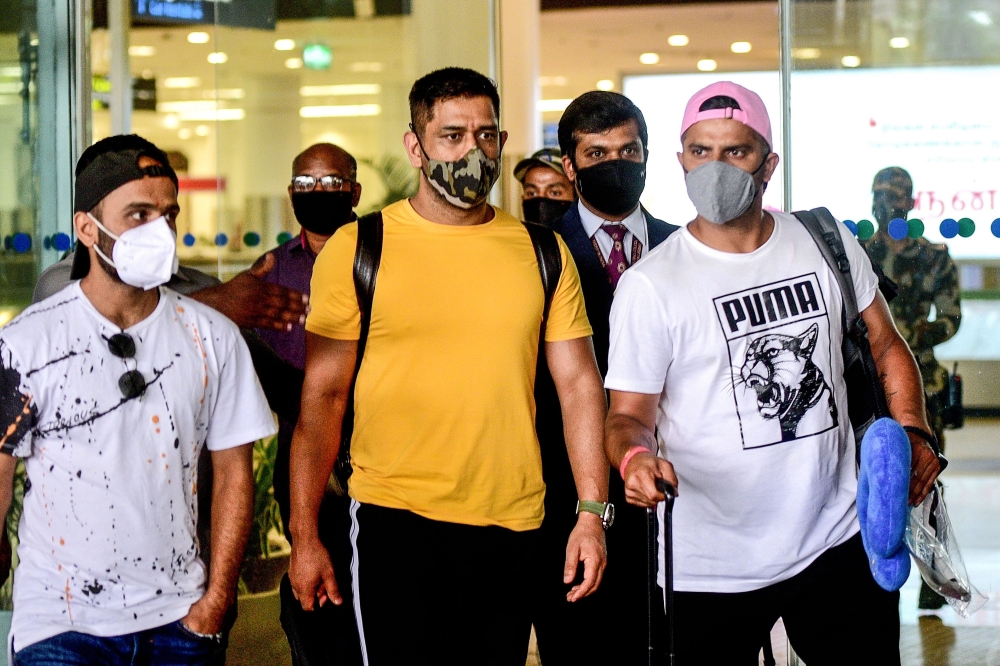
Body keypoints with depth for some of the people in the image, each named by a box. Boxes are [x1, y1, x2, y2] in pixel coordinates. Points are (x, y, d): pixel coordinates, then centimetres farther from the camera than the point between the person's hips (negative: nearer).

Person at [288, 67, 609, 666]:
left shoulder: (542, 254, 6)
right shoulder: (356, 250, -1)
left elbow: (580, 385, 7)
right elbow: (323, 396, 0)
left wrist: (593, 515, -2)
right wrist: (305, 537, -3)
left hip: (512, 528, 3)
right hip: (396, 524, -2)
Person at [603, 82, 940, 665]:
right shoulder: (649, 285, -7)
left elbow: (886, 346, 13)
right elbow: (630, 414, -6)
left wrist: (913, 434, -2)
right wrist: (635, 457, -29)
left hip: (839, 541, 3)